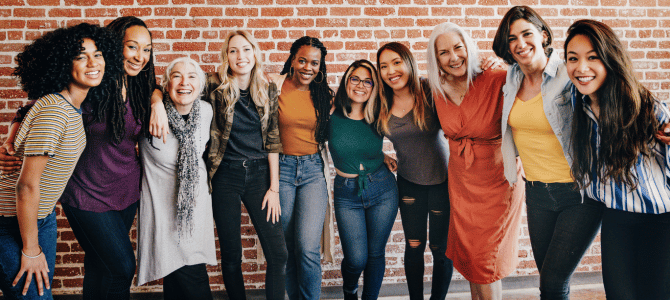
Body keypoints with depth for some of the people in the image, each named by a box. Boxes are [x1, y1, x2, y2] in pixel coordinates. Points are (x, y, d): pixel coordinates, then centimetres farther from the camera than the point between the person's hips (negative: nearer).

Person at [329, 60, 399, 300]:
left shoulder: (377, 118, -3)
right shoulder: (331, 115, -8)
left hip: (382, 190, 2)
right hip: (347, 194, -1)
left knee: (376, 253, 8)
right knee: (356, 258, -4)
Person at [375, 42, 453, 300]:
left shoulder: (430, 92, -16)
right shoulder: (383, 105, -3)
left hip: (441, 180, -3)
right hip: (408, 181, 3)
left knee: (441, 248, 7)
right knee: (413, 245, 12)